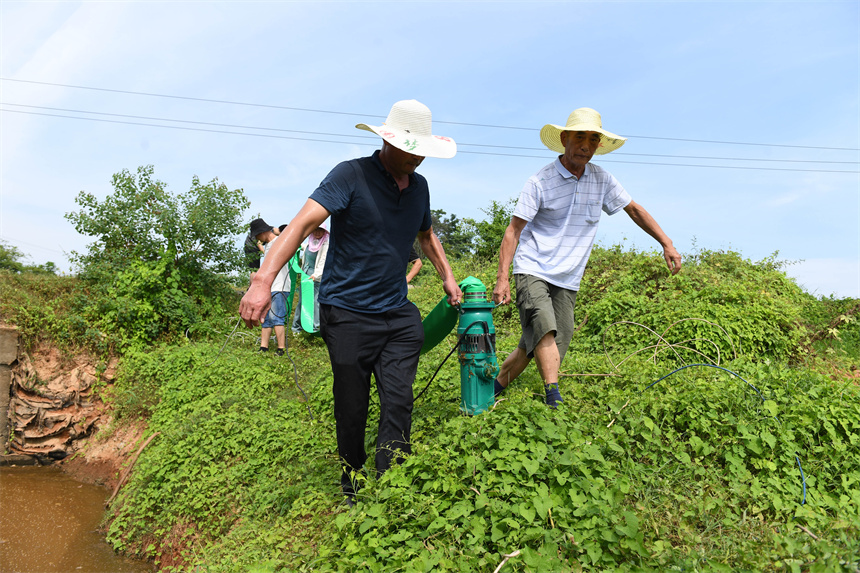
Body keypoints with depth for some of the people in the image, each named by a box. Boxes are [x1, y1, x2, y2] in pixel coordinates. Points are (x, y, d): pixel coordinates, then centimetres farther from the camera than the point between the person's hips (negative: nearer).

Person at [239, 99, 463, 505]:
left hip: (398, 313, 5)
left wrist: (447, 277, 23)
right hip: (347, 313, -5)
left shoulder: (419, 186, 9)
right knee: (352, 408, 7)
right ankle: (352, 486, 29)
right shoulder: (351, 175, -12)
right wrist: (262, 281, -36)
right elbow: (303, 223, -24)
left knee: (399, 402, -1)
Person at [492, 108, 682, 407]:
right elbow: (513, 230, -9)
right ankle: (555, 403, -23)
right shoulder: (540, 181, -7)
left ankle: (493, 388, 18)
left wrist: (667, 244, 10)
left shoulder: (602, 179, 6)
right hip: (533, 269, -4)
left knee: (538, 348, 1)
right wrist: (502, 277, -19)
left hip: (567, 280, 4)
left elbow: (634, 210, 17)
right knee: (545, 331, -26)